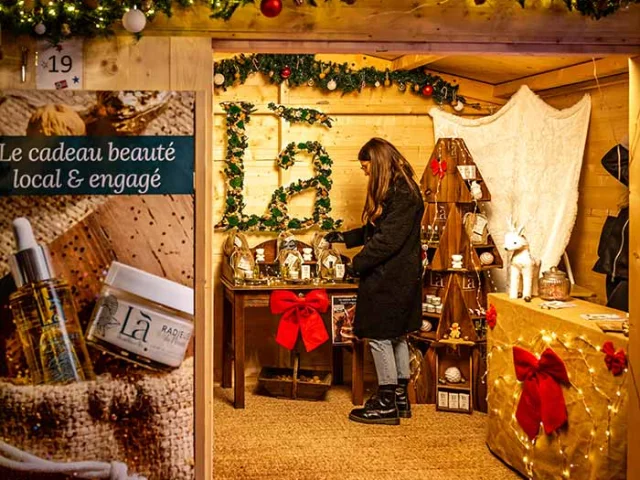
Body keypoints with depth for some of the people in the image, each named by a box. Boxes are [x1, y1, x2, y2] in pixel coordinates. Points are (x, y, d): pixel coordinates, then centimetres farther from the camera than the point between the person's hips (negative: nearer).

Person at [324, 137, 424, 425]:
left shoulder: (403, 194, -18)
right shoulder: (394, 190, 15)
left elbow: (388, 239, -23)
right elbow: (374, 230, 23)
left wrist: (359, 262, -15)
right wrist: (344, 237, 21)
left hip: (390, 279, -11)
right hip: (398, 278, 11)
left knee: (379, 336, -4)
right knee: (396, 336, 15)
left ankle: (386, 405, 3)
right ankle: (400, 399, 24)